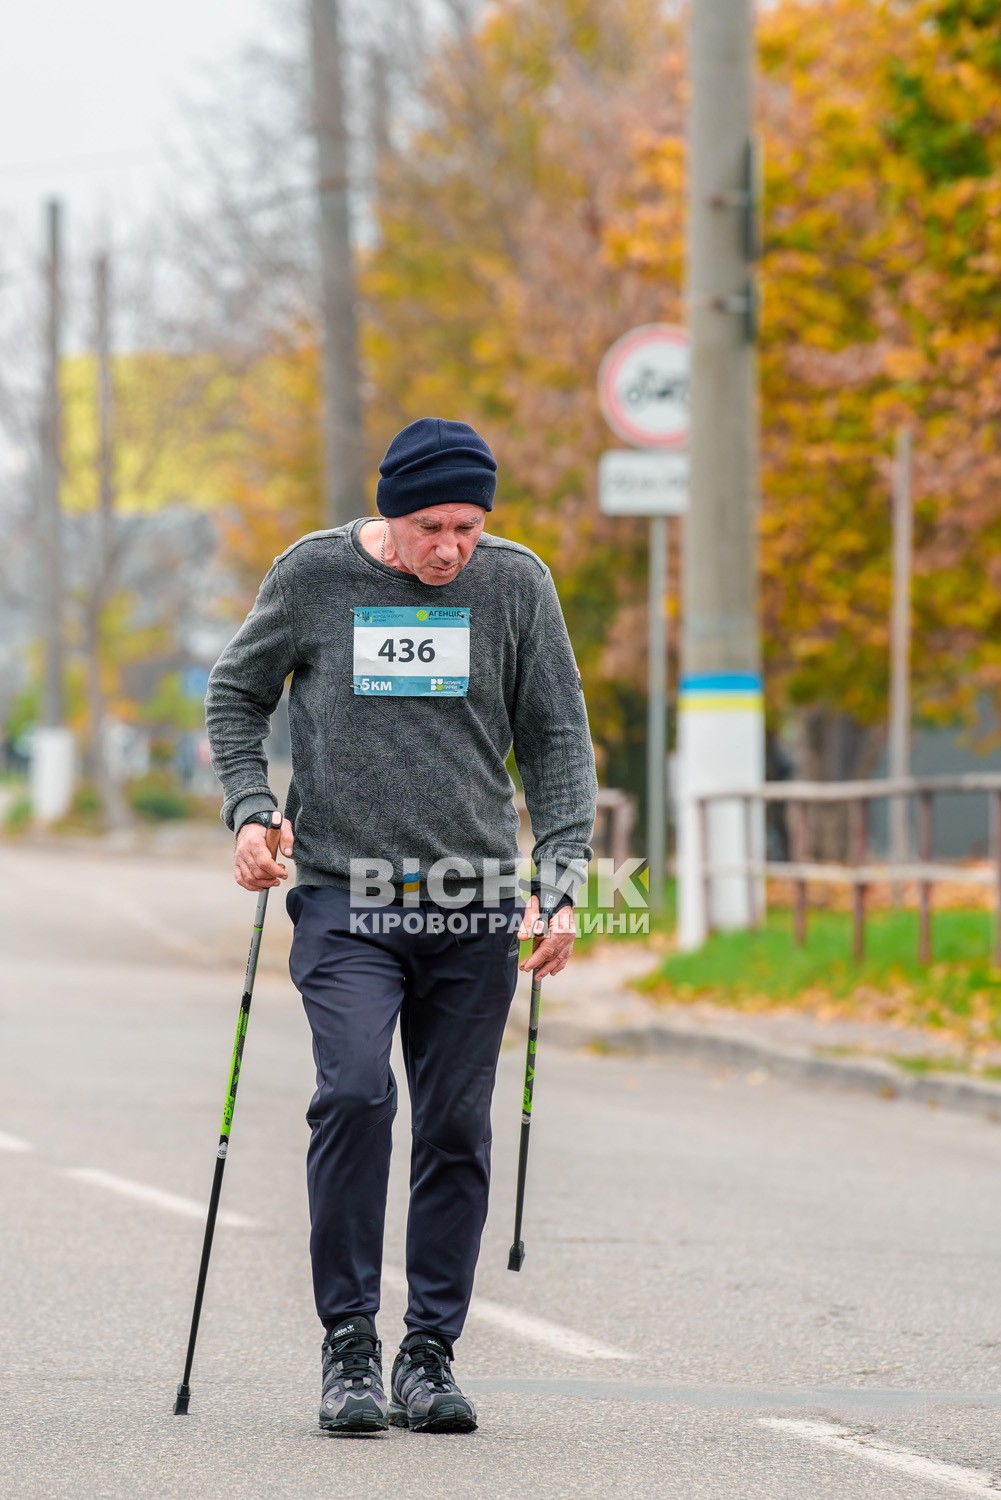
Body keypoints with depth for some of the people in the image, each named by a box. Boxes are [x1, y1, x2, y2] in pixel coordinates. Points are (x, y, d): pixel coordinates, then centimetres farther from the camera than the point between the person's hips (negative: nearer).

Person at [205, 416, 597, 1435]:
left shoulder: (517, 585, 3)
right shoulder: (313, 576, 0)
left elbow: (558, 741, 7)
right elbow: (235, 694, 13)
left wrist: (559, 883, -4)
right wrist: (250, 809, -3)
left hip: (474, 907, 2)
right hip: (345, 900, -2)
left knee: (456, 1129, 2)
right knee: (354, 1093, -18)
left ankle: (431, 1351, 13)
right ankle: (349, 1344, -8)